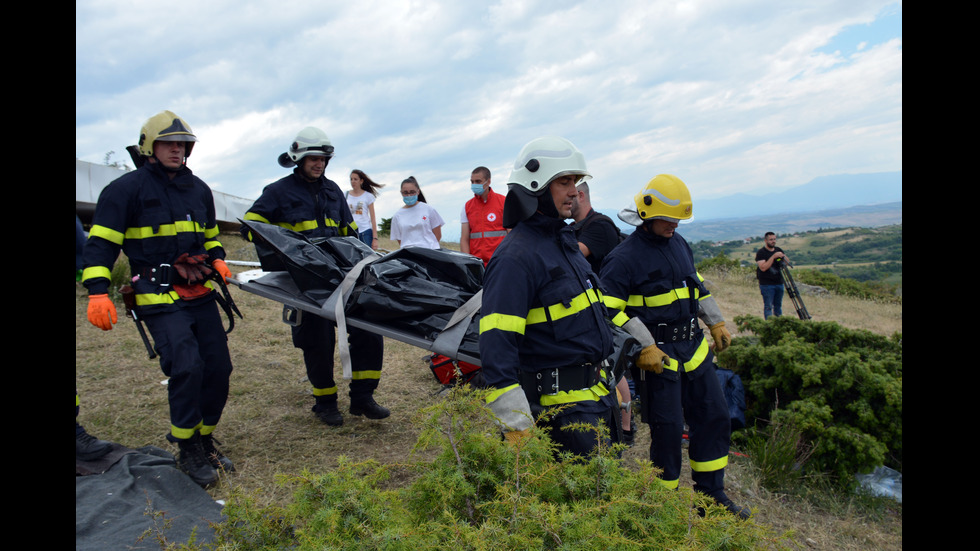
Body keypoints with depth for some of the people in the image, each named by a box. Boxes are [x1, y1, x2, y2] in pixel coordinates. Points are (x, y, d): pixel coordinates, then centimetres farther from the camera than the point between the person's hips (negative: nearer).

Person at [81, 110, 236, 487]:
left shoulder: (198, 189, 15)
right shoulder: (127, 188, -3)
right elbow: (101, 241, -5)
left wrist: (217, 260, 7)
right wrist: (98, 291, -16)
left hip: (200, 293, 6)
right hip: (159, 298, -6)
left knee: (218, 368, 3)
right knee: (186, 366, -20)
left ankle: (203, 440, 23)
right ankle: (188, 452, -3)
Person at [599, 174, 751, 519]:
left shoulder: (679, 244, 12)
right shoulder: (624, 258, -13)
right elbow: (610, 311, -17)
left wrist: (716, 323, 22)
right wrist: (645, 347, -20)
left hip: (694, 347, 8)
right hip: (658, 354, -8)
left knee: (715, 416, 12)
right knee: (667, 429, -3)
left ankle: (710, 492, 27)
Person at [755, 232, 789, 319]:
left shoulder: (778, 250, 11)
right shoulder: (761, 252, -7)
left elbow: (788, 263, 12)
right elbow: (763, 267, -19)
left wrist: (783, 256, -8)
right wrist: (773, 257, -23)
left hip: (779, 283, 6)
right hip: (766, 285, -6)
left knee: (778, 306, 11)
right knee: (768, 306, -6)